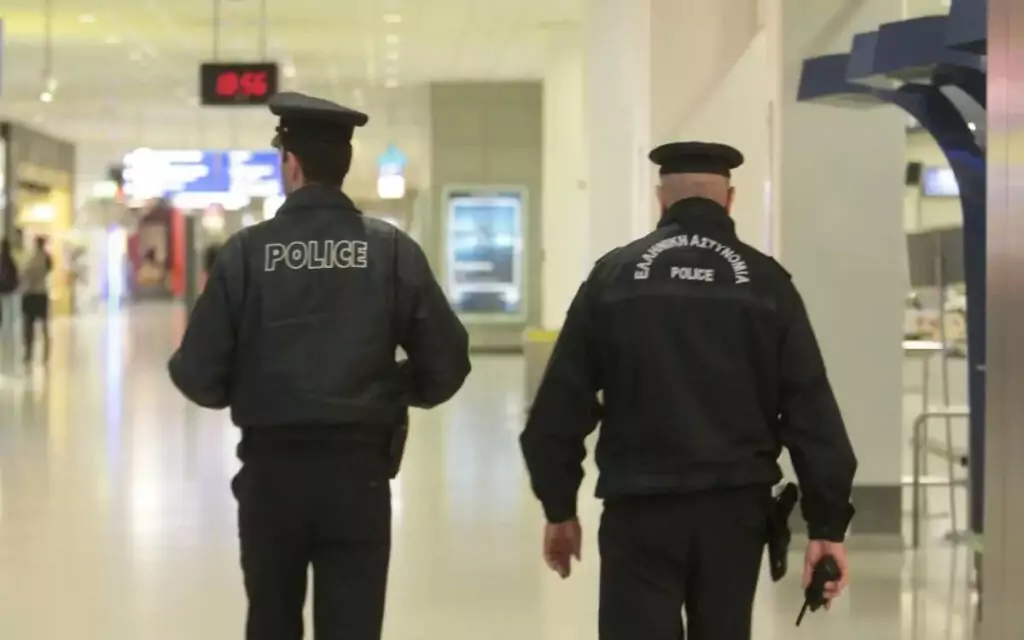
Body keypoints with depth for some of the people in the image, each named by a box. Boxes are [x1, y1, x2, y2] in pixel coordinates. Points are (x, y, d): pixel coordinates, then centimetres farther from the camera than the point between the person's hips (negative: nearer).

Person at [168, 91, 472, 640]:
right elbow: (447, 365, -3)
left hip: (270, 470, 0)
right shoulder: (392, 250, -4)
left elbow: (200, 377, -7)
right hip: (358, 471, 0)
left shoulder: (246, 251, -7)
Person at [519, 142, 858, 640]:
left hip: (640, 506, -1)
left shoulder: (613, 276, 1)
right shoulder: (766, 283, 2)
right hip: (734, 505, 2)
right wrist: (827, 524, 2)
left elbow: (562, 403, 2)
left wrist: (559, 506, 11)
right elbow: (811, 411, -1)